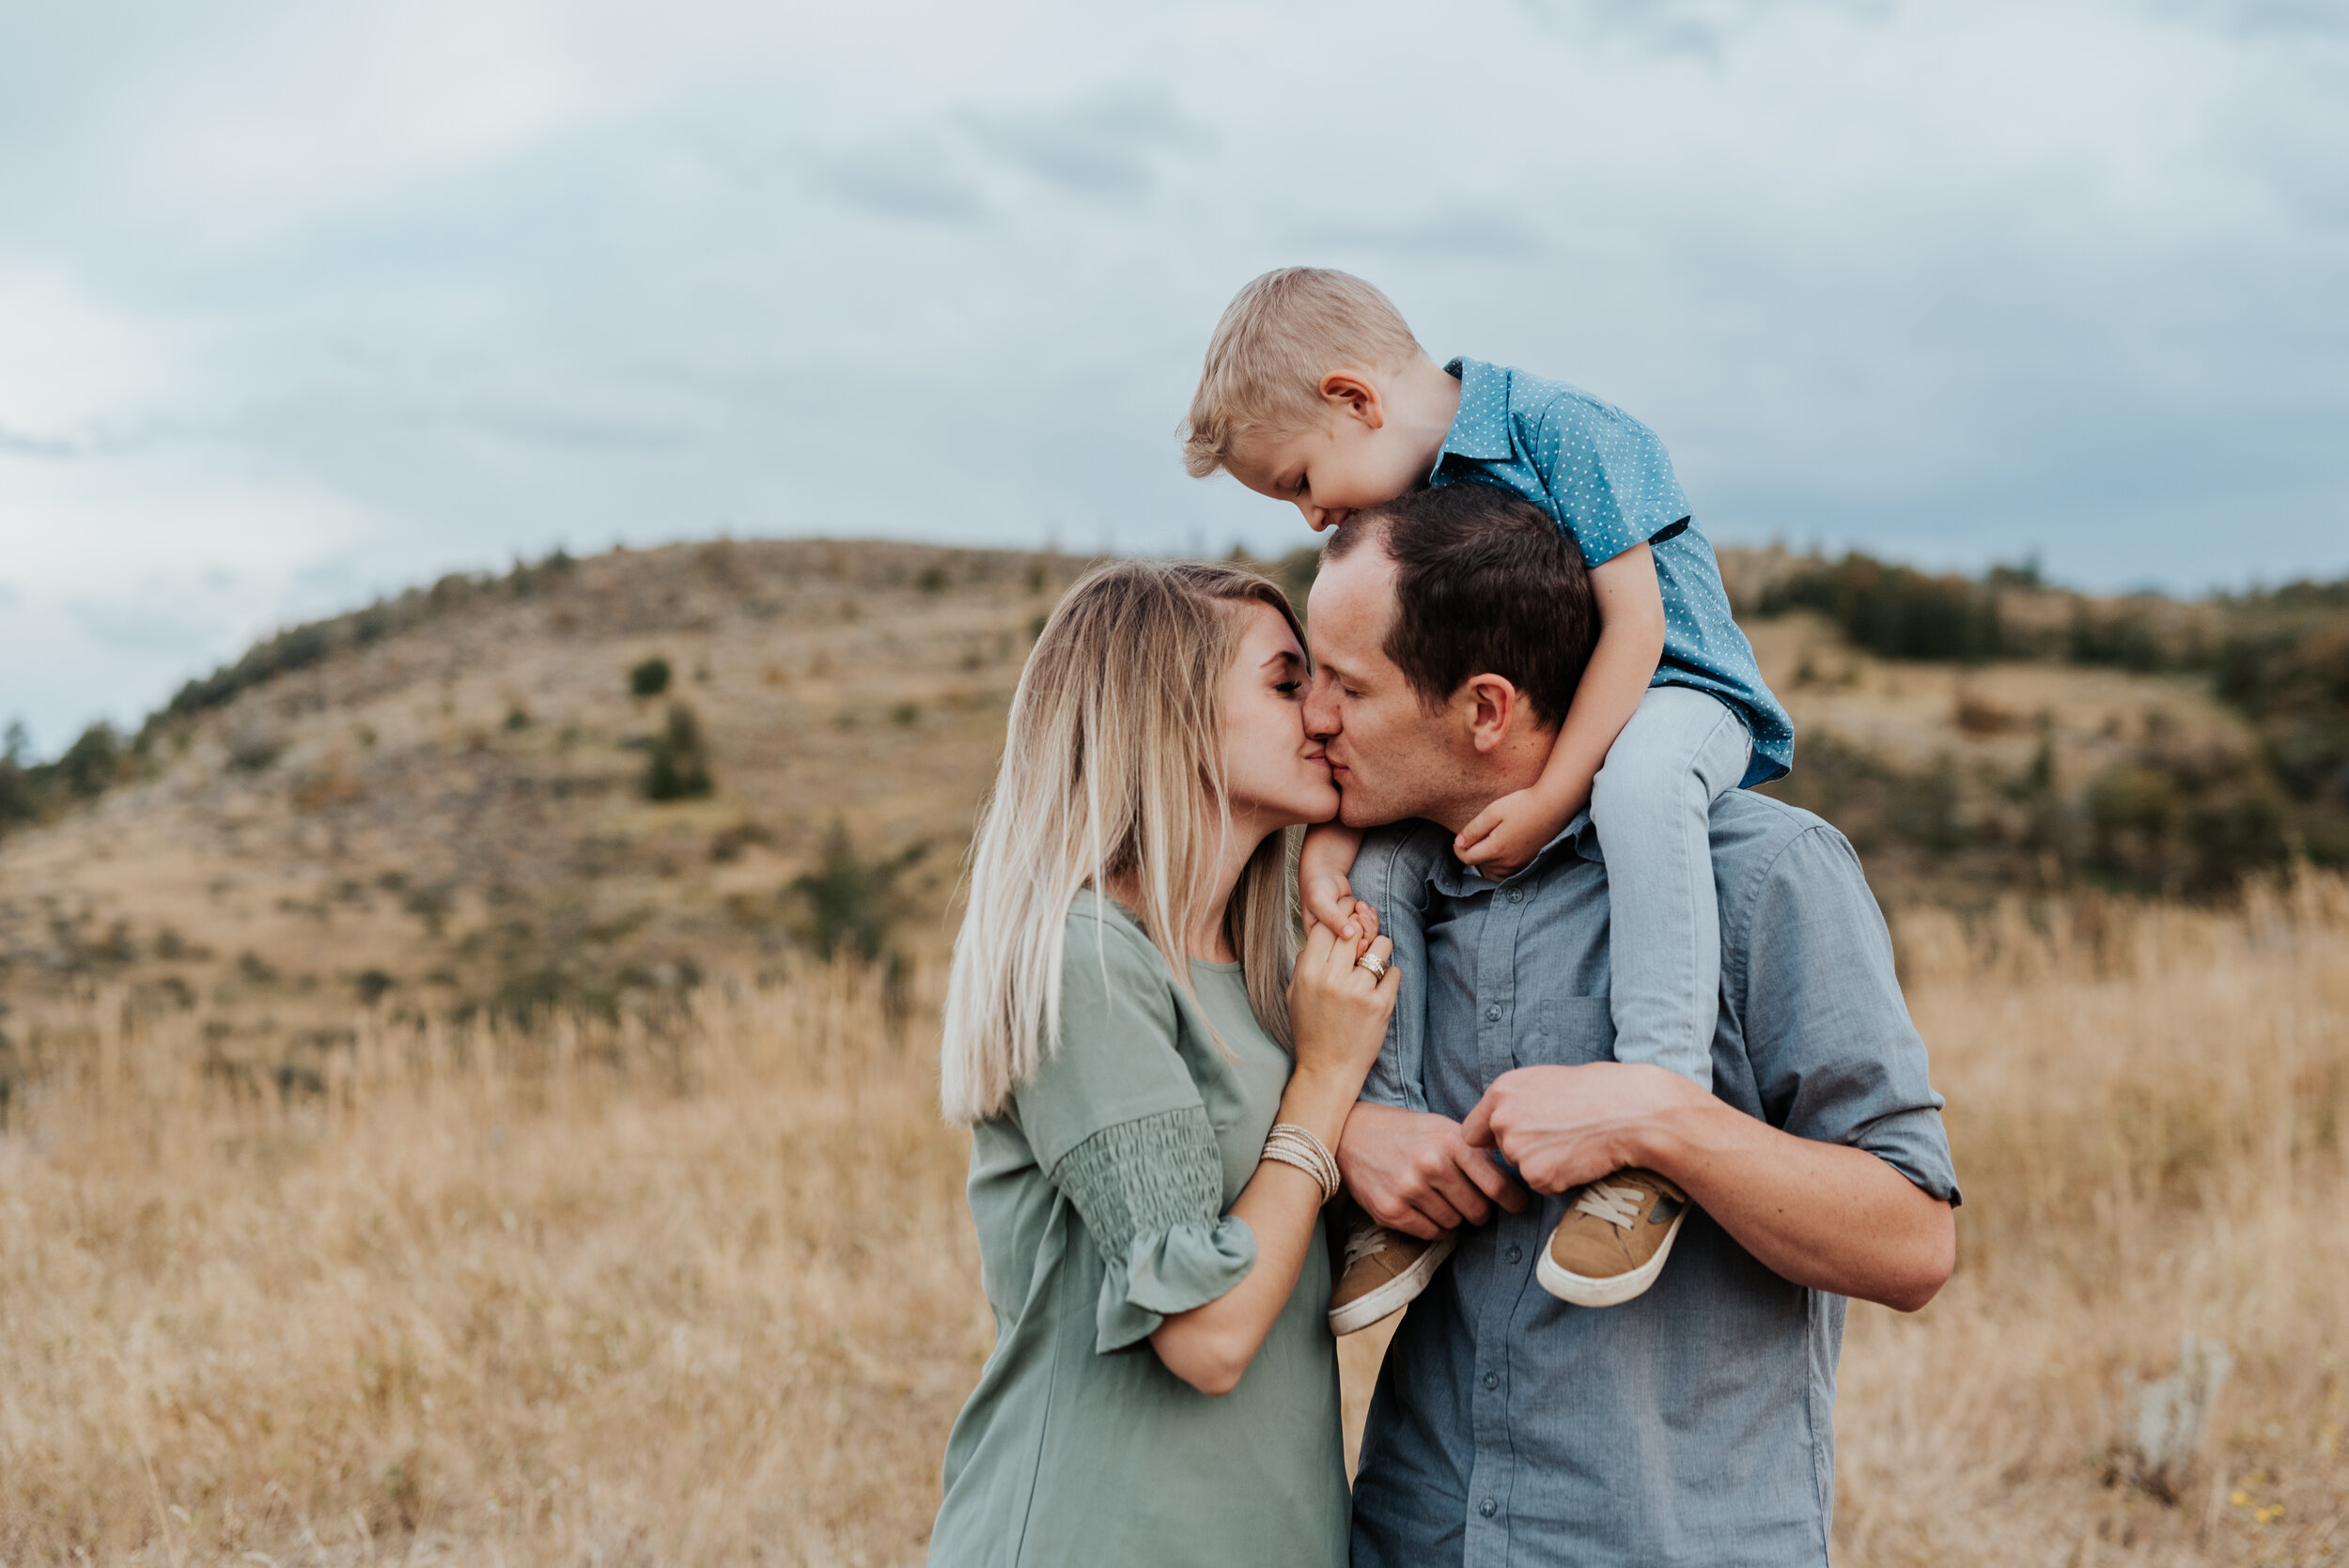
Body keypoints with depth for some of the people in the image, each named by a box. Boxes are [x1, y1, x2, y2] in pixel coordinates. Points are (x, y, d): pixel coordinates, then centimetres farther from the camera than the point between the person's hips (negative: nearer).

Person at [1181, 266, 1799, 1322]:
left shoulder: (1559, 431, -17)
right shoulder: (1401, 513, 6)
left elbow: (1634, 620, -22)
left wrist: (1550, 797, -27)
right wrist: (1329, 838, -16)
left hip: (1672, 695, -7)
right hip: (1517, 741, 8)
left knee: (1639, 780, -41)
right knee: (1368, 859, -9)